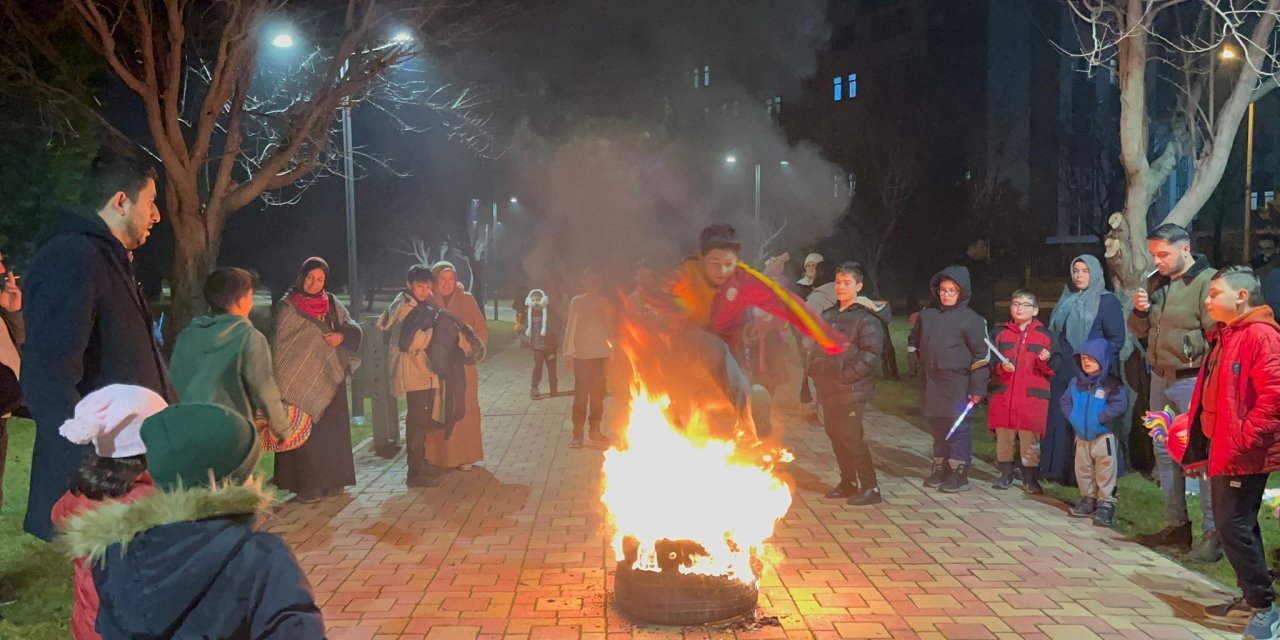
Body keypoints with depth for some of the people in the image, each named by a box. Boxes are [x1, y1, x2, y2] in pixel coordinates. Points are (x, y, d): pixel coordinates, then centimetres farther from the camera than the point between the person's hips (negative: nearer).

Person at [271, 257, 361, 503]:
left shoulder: (332, 304, 8)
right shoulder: (288, 307, -4)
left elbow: (354, 329, 8)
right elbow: (279, 344, -6)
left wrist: (341, 336, -15)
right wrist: (283, 382, -12)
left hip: (330, 377, 4)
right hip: (301, 379, -4)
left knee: (332, 429, 6)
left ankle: (331, 481, 15)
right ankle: (306, 485, 3)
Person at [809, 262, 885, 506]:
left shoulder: (866, 318, -7)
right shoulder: (828, 316, 16)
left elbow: (870, 354, -15)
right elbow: (817, 348, 23)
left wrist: (846, 375, -18)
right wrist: (814, 370, 9)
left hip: (851, 390, -7)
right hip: (828, 389, 7)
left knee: (851, 438, -11)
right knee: (836, 436, 12)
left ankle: (870, 488, -2)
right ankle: (848, 483, 24)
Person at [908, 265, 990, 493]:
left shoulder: (971, 319, -5)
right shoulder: (927, 315, 11)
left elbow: (981, 355, -7)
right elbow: (914, 341, 28)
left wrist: (977, 388, -11)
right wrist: (917, 360, 14)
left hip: (957, 385, -5)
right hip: (931, 383, 6)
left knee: (957, 427, -4)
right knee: (937, 426, 12)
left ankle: (958, 474, 5)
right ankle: (939, 468, 23)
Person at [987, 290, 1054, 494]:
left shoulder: (1044, 335, 6)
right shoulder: (1000, 333, 10)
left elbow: (1053, 370, 5)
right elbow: (990, 362, 8)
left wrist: (1046, 361, -15)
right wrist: (1000, 367, -12)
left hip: (1033, 396, -2)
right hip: (1004, 395, 2)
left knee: (1030, 439, 1)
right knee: (1003, 437, 7)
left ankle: (1030, 478, 13)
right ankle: (1005, 474, 20)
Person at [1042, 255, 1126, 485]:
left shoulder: (1107, 301, -1)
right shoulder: (1066, 302, 18)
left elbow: (1117, 339, -7)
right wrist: (1055, 358, 10)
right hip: (1063, 374, 6)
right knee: (1061, 421, 5)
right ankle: (1061, 470, 13)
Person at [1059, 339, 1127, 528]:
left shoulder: (1111, 383, -13)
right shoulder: (1077, 383, 6)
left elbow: (1120, 403, -25)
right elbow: (1064, 400, 8)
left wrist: (1100, 418, -24)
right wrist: (1072, 416, -7)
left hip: (1104, 436, -6)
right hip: (1082, 436, 6)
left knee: (1105, 471, -2)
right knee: (1083, 470, 16)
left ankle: (1106, 503, 6)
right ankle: (1088, 499, 31)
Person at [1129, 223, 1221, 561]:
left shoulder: (1207, 281, -13)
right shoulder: (1156, 282, 11)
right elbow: (1141, 331, 16)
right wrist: (1139, 311, -4)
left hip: (1191, 381, -8)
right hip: (1160, 378, 8)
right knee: (1164, 453, 13)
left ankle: (1213, 533, 3)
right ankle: (1177, 525, 25)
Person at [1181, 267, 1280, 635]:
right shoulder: (1224, 335, 15)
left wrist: (1246, 438, -24)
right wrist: (1196, 433, 18)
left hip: (1244, 454, -10)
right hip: (1224, 448, 10)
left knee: (1234, 524, -7)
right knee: (1232, 522, 15)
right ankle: (1250, 598, 25)